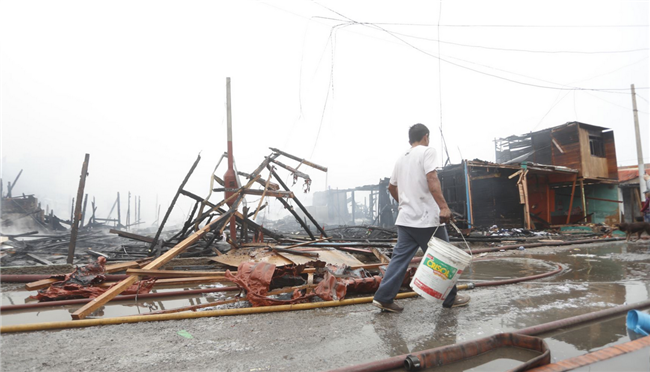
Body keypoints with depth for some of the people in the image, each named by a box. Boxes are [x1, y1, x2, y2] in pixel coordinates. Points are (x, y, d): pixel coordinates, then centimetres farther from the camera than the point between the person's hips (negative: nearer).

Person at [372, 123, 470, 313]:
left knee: (399, 258, 8)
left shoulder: (401, 158, 17)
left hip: (405, 218, 7)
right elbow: (431, 179, -20)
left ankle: (383, 298, 6)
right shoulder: (427, 151, -5)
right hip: (427, 218, -7)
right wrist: (443, 206, -24)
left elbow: (392, 187, 24)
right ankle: (450, 299, 19)